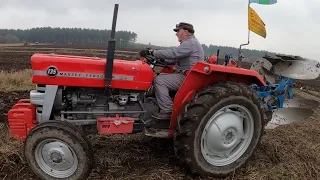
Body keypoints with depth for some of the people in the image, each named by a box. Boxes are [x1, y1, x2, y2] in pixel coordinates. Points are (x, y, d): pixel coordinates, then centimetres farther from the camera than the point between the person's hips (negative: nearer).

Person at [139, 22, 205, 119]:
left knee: (159, 80, -18)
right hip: (183, 75, 11)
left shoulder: (191, 43, -14)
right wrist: (161, 60, 9)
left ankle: (168, 111, -16)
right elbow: (175, 57, 22)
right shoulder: (189, 43, 20)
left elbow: (172, 53, -25)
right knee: (159, 76, 9)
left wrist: (151, 52, -23)